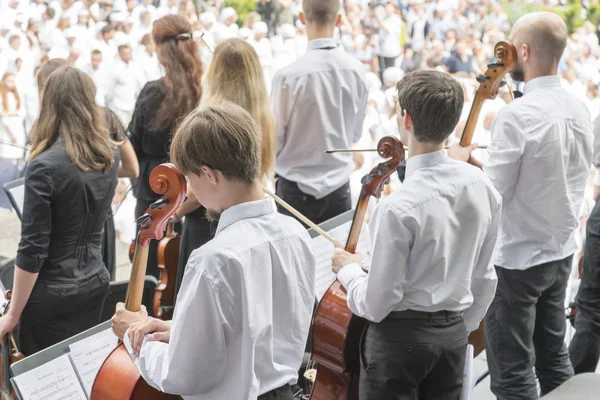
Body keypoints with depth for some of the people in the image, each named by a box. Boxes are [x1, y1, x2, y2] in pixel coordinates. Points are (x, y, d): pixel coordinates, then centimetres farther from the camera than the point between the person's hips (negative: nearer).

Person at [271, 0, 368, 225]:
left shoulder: (289, 75, -19)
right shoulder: (356, 70, -6)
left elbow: (274, 139, -9)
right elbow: (356, 133, 7)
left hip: (296, 190, -4)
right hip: (340, 188, 4)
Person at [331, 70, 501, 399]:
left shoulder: (398, 208, -25)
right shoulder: (482, 187, -5)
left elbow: (377, 304, -19)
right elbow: (483, 280, 6)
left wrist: (349, 270, 0)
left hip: (401, 335, -6)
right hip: (454, 333, 6)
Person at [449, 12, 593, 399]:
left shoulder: (517, 115, -23)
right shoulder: (580, 110, 2)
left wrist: (461, 161, -3)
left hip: (516, 259, -8)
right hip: (562, 252, 8)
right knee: (555, 359, 20)